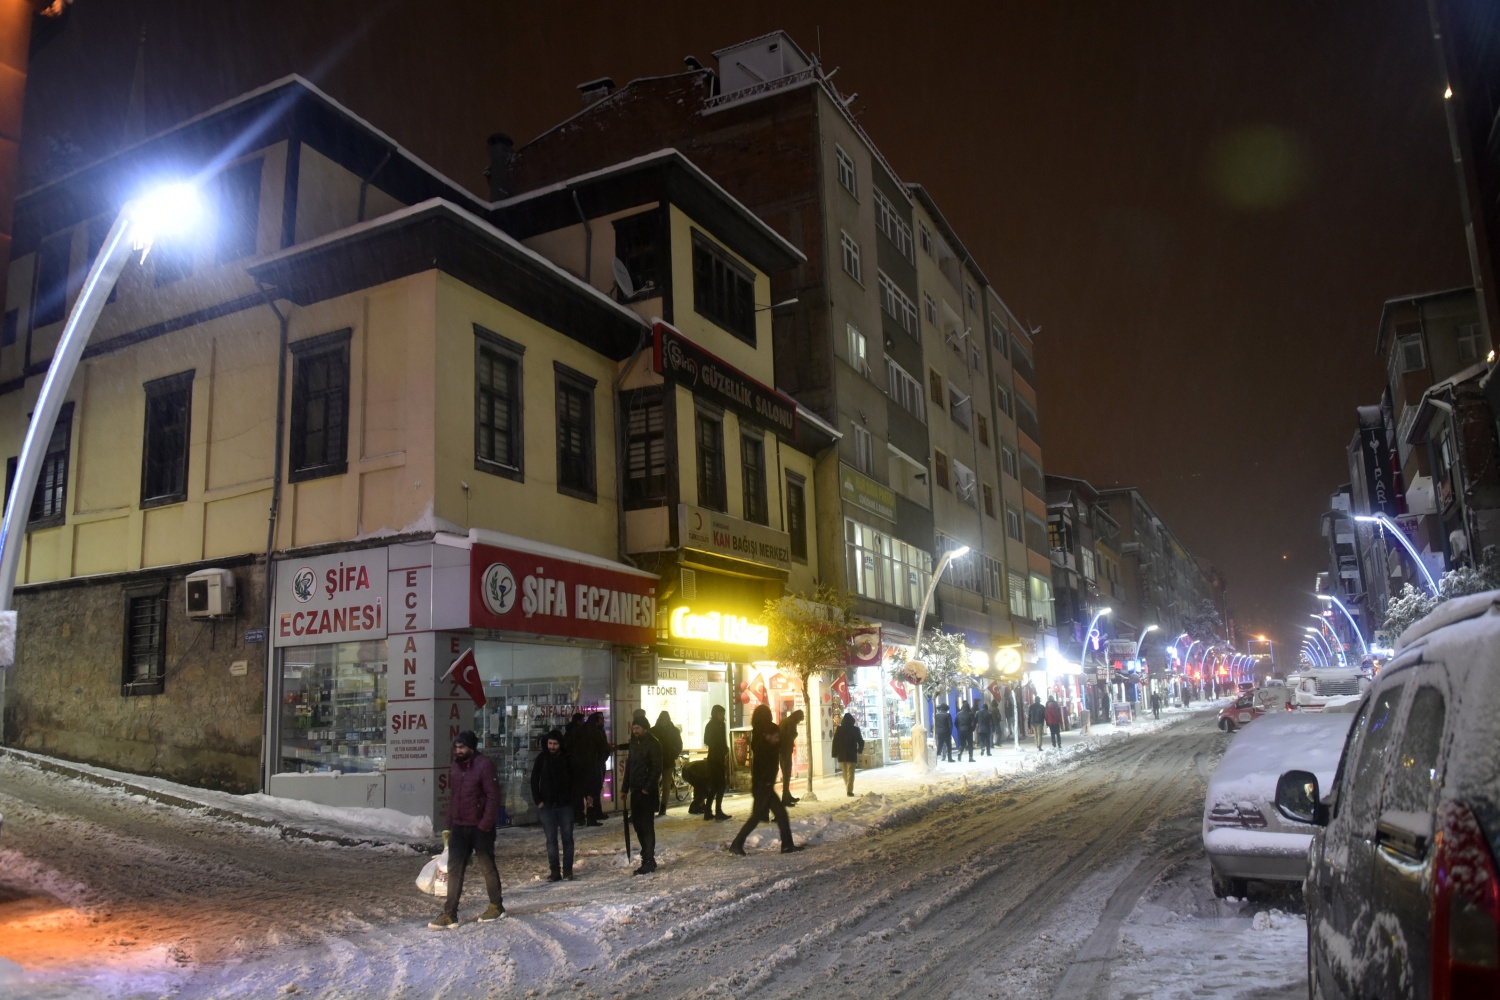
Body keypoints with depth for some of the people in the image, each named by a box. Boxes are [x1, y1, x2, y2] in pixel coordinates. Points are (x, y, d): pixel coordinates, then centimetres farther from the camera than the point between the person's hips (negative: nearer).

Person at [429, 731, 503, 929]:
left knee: (487, 868, 8)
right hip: (458, 827, 6)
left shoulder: (484, 765, -15)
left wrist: (485, 824, -20)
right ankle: (450, 914, 7)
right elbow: (452, 795, 15)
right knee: (454, 869, 4)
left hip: (479, 828, -6)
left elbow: (493, 796, -17)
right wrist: (450, 823, 11)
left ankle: (496, 906, 23)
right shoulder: (455, 766, 7)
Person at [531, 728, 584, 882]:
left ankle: (568, 870, 8)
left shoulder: (567, 759, -1)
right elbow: (534, 780, 4)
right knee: (551, 839, 2)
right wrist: (538, 800, -4)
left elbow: (576, 780, -1)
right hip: (547, 805, 1)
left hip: (565, 804, 0)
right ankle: (555, 871, 7)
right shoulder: (542, 758, 1)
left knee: (567, 838, 1)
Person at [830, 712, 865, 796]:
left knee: (845, 773, 16)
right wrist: (860, 750, 20)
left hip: (841, 755, 2)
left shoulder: (839, 729, -2)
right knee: (850, 773, -2)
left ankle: (848, 789, 24)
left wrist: (835, 754, 0)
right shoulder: (856, 730, -4)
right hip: (852, 755, -2)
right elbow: (861, 742, 1)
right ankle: (849, 790, -13)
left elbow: (835, 742, -4)